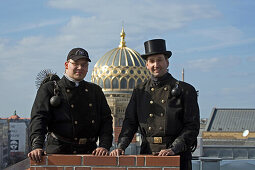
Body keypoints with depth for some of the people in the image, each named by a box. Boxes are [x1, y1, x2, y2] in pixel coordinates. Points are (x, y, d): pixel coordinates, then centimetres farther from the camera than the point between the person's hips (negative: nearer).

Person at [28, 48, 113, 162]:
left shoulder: (95, 91, 21)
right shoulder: (49, 89, 8)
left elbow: (106, 119, 14)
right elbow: (39, 118, -4)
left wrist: (104, 145, -3)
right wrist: (37, 146, -20)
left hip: (89, 153, 3)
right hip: (58, 152, -3)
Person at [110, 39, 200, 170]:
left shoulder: (185, 90, 3)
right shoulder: (139, 91, 13)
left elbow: (192, 126, -3)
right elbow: (130, 122, 10)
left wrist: (173, 149, -15)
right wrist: (120, 147, -6)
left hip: (177, 155, -2)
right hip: (147, 154, 2)